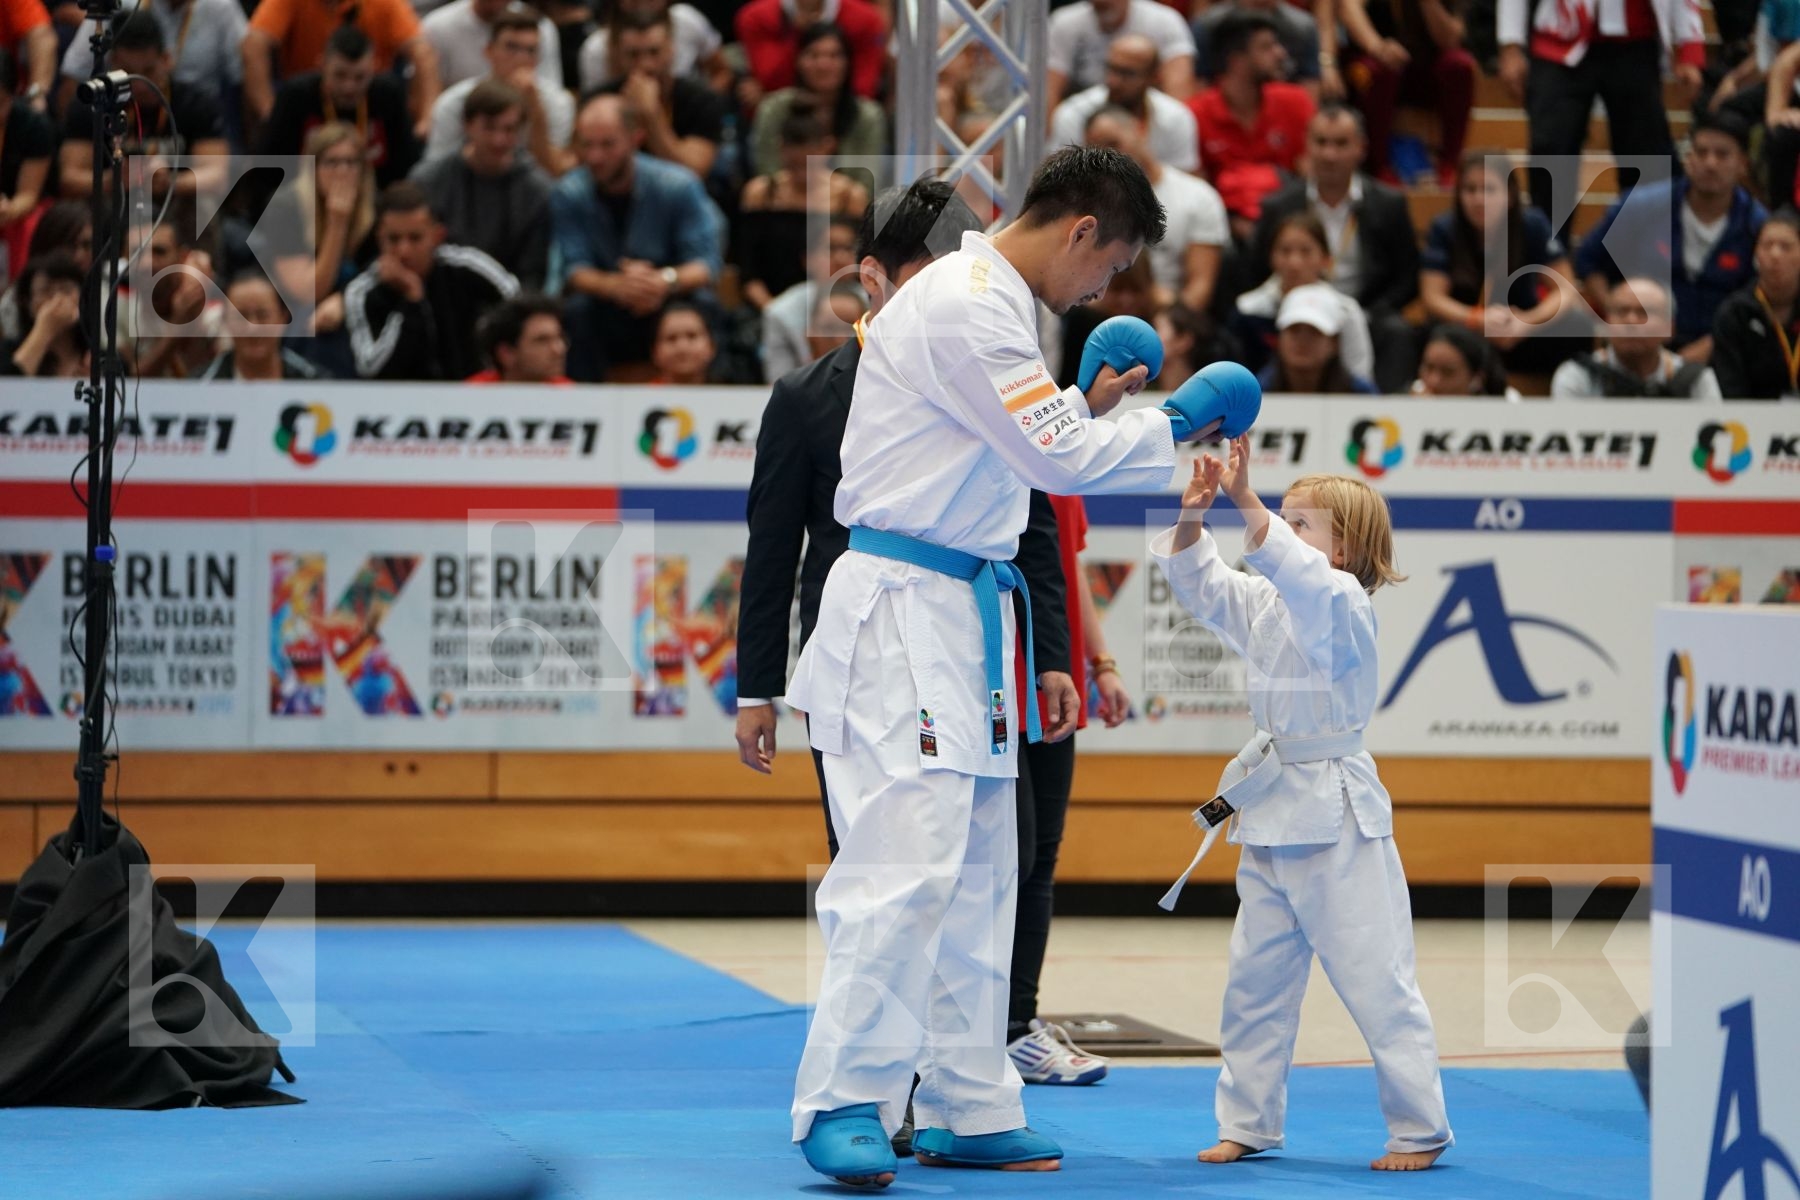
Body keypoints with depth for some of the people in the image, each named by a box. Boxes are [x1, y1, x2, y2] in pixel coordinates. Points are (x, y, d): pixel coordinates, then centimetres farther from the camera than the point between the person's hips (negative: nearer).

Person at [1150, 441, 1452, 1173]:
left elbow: (1297, 571, -31)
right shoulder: (1263, 605, 10)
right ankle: (1248, 1122, 22)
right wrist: (1193, 517, -11)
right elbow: (1198, 581, 7)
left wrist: (1245, 501, -38)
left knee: (1376, 978, -4)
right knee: (1255, 979, 12)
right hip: (1273, 812, 8)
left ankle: (1420, 1130, 4)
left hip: (1337, 817, -8)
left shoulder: (1343, 603, -13)